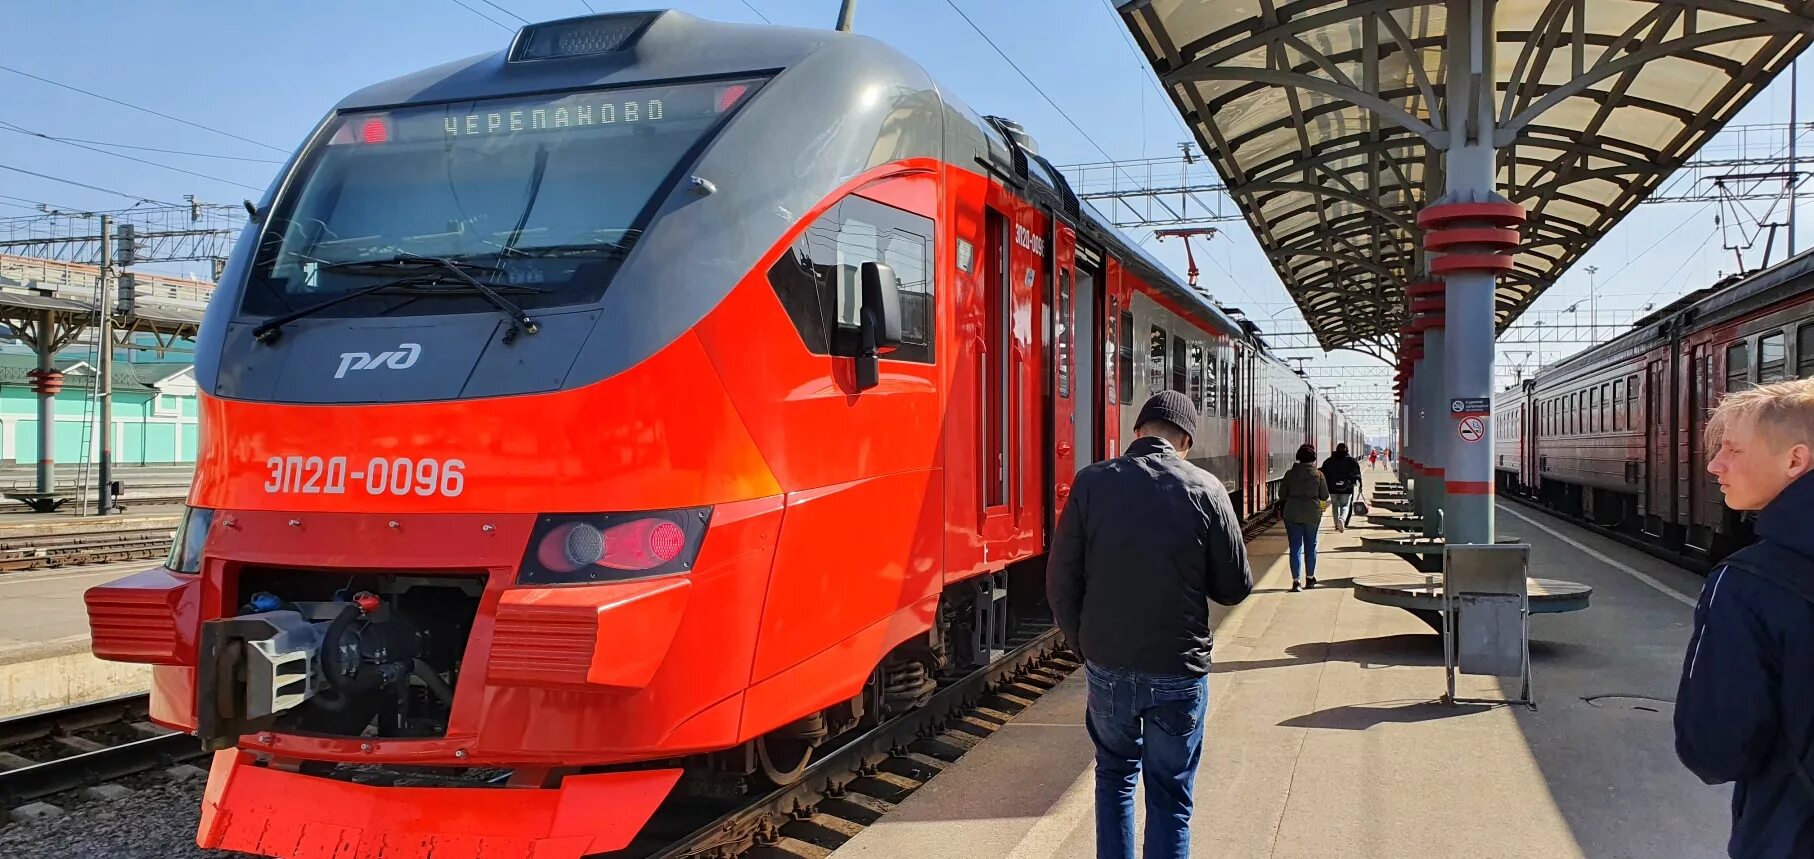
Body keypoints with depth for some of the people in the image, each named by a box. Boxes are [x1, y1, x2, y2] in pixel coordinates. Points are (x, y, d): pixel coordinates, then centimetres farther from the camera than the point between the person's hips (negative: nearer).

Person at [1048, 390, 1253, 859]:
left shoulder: (1091, 483, -8)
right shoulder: (1205, 489, -11)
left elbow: (1061, 582, -5)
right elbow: (1235, 587, -4)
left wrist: (1085, 645, 9)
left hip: (1107, 666, 2)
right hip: (1179, 671, -1)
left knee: (1115, 774, 23)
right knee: (1169, 796, 12)